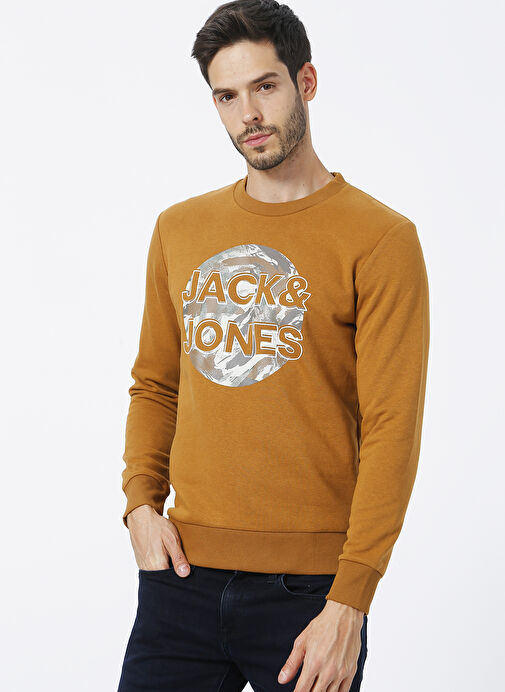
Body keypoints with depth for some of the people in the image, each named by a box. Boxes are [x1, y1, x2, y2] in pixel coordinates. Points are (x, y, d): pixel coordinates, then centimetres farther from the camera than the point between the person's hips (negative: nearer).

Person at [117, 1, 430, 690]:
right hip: (184, 571, 4)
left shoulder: (380, 239, -6)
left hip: (309, 582, -4)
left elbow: (392, 431, -10)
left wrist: (349, 602, -15)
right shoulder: (179, 230, 11)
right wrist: (142, 504, 2)